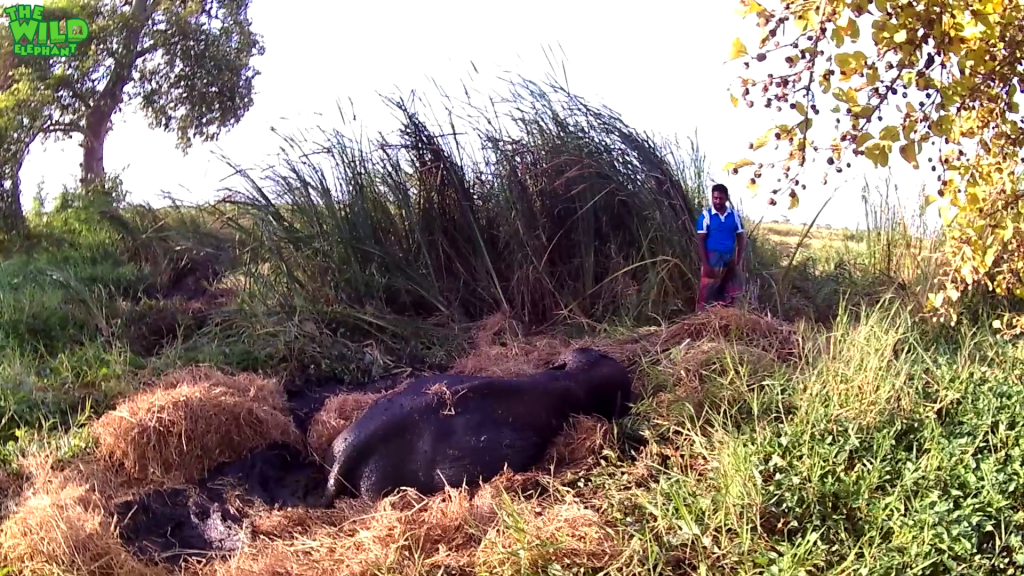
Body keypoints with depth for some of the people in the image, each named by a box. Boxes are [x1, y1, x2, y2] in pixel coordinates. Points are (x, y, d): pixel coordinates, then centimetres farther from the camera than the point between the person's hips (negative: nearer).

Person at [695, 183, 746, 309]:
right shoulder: (706, 215, -7)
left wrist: (739, 260, -3)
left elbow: (741, 238, 6)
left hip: (730, 259, 4)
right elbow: (700, 241, -7)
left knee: (731, 296, 12)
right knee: (706, 294, -3)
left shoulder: (734, 215, 2)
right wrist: (705, 264, -14)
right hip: (712, 258, -4)